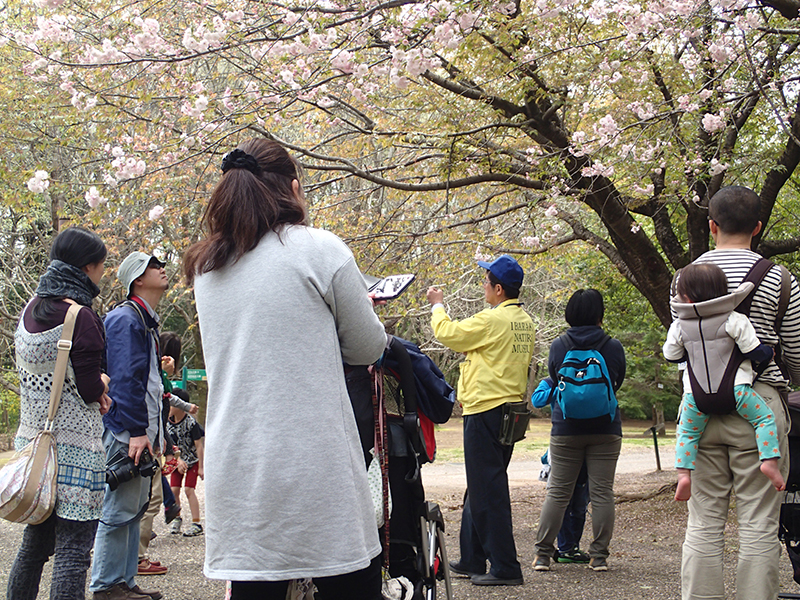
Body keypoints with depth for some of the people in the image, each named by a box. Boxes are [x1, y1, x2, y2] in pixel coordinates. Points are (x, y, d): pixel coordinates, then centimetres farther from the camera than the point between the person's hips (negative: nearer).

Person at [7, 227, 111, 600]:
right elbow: (90, 390, -14)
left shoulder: (30, 311, 9)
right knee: (73, 548, -6)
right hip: (73, 446, -8)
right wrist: (102, 383, 8)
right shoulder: (81, 317, -15)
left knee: (35, 543, 16)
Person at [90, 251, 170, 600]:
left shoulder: (147, 321, 19)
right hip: (127, 430, -10)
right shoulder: (126, 319, -13)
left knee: (134, 508, 13)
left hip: (142, 431, 10)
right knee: (120, 509, -6)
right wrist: (136, 431, -23)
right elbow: (125, 379, -20)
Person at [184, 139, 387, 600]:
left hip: (234, 469, 5)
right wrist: (360, 308, 24)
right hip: (314, 469, -5)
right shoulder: (320, 250, -5)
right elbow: (368, 347, 4)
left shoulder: (205, 267, 10)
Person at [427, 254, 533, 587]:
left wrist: (437, 305, 11)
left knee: (487, 489, -6)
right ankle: (472, 560, 25)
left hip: (486, 410, -9)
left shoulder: (492, 319, -17)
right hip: (512, 407, 9)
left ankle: (505, 567, -5)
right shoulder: (525, 321, 10)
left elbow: (447, 333, -7)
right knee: (479, 487, 17)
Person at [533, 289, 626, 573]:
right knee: (601, 493, 4)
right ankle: (599, 556, 5)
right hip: (605, 429, -1)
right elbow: (618, 382, 9)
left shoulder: (558, 346, -3)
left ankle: (542, 554, 7)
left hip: (566, 429, 1)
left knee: (557, 492, 6)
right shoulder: (613, 347, -5)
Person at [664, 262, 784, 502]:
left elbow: (671, 355, 13)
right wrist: (769, 354, 16)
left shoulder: (679, 326, 0)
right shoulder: (734, 320, -7)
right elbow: (754, 351, -6)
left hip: (696, 395, 2)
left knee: (687, 432, 18)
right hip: (735, 391, -2)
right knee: (764, 418, 11)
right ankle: (769, 460, -4)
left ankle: (683, 473, 5)